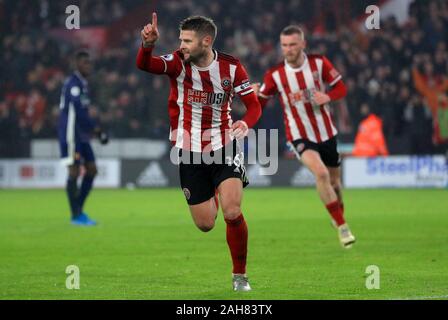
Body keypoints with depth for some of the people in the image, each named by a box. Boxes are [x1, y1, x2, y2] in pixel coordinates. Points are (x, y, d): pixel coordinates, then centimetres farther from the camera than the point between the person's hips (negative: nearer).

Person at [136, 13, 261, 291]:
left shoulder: (231, 67, -8)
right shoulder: (179, 63, -10)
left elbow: (254, 105, -1)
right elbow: (145, 65, -28)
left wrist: (246, 123, -23)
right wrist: (148, 44, -49)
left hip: (224, 146, -1)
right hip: (190, 152, 1)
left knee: (232, 213, -19)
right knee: (205, 224, 6)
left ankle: (240, 276, 1)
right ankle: (213, 196, 45)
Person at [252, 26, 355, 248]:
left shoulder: (319, 63, -8)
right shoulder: (274, 75, -10)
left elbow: (341, 88, 0)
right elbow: (258, 106, -2)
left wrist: (327, 97, -21)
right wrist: (254, 94, -25)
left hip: (326, 133, 3)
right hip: (299, 136, -3)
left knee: (333, 180, 15)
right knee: (321, 173, -26)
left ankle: (339, 216, 47)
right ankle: (342, 226, -16)